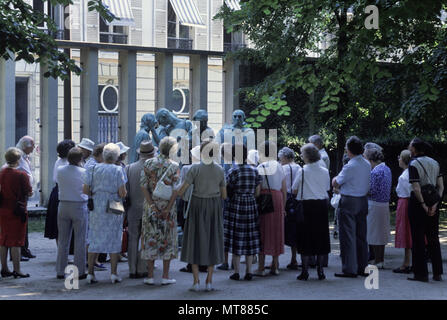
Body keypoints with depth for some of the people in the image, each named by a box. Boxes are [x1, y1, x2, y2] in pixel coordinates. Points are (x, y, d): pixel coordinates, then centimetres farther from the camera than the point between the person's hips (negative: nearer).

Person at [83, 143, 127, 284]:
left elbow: (85, 190, 0)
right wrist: (122, 194, 11)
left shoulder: (94, 169, 2)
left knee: (94, 241, 8)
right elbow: (122, 193, -11)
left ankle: (90, 273, 6)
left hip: (96, 208, 3)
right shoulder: (117, 170, -7)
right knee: (114, 240, 5)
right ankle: (113, 273, 4)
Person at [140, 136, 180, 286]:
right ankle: (165, 276, 7)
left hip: (150, 206, 2)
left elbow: (143, 185, -7)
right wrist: (168, 208, -10)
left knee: (150, 238, 7)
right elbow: (175, 189, -12)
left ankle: (150, 276, 7)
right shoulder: (174, 166, -4)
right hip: (167, 207, -1)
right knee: (167, 240, 7)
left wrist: (152, 205, -7)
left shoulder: (148, 163, 1)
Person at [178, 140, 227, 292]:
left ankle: (196, 282, 0)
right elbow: (224, 195, 4)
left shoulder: (195, 168, -10)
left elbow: (182, 189, -13)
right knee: (212, 242, 9)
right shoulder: (220, 170, 0)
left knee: (196, 241, 5)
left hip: (197, 207, -2)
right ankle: (209, 282, 7)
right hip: (214, 207, 2)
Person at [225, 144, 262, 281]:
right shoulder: (255, 171, 4)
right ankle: (249, 271, 9)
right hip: (251, 206, 4)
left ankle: (236, 272, 3)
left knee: (236, 239, 2)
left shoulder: (233, 171, -9)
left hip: (235, 205, -4)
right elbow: (257, 192, 6)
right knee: (249, 239, 9)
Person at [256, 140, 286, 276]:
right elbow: (284, 190, 11)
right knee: (276, 231, 11)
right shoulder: (279, 167, 10)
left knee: (262, 231, -1)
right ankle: (275, 266, 16)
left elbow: (257, 189, -10)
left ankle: (261, 267, -2)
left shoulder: (261, 167, -7)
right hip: (278, 199, 5)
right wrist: (283, 207, 17)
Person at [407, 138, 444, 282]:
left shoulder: (414, 164, -12)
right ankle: (437, 273, 15)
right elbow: (441, 186, 1)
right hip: (433, 201, 6)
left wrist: (424, 205, -14)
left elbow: (416, 189, -21)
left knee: (418, 239, 2)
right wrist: (434, 204, -4)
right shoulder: (434, 163, 7)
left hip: (418, 202, -6)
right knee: (433, 238, 13)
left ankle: (421, 273, 4)